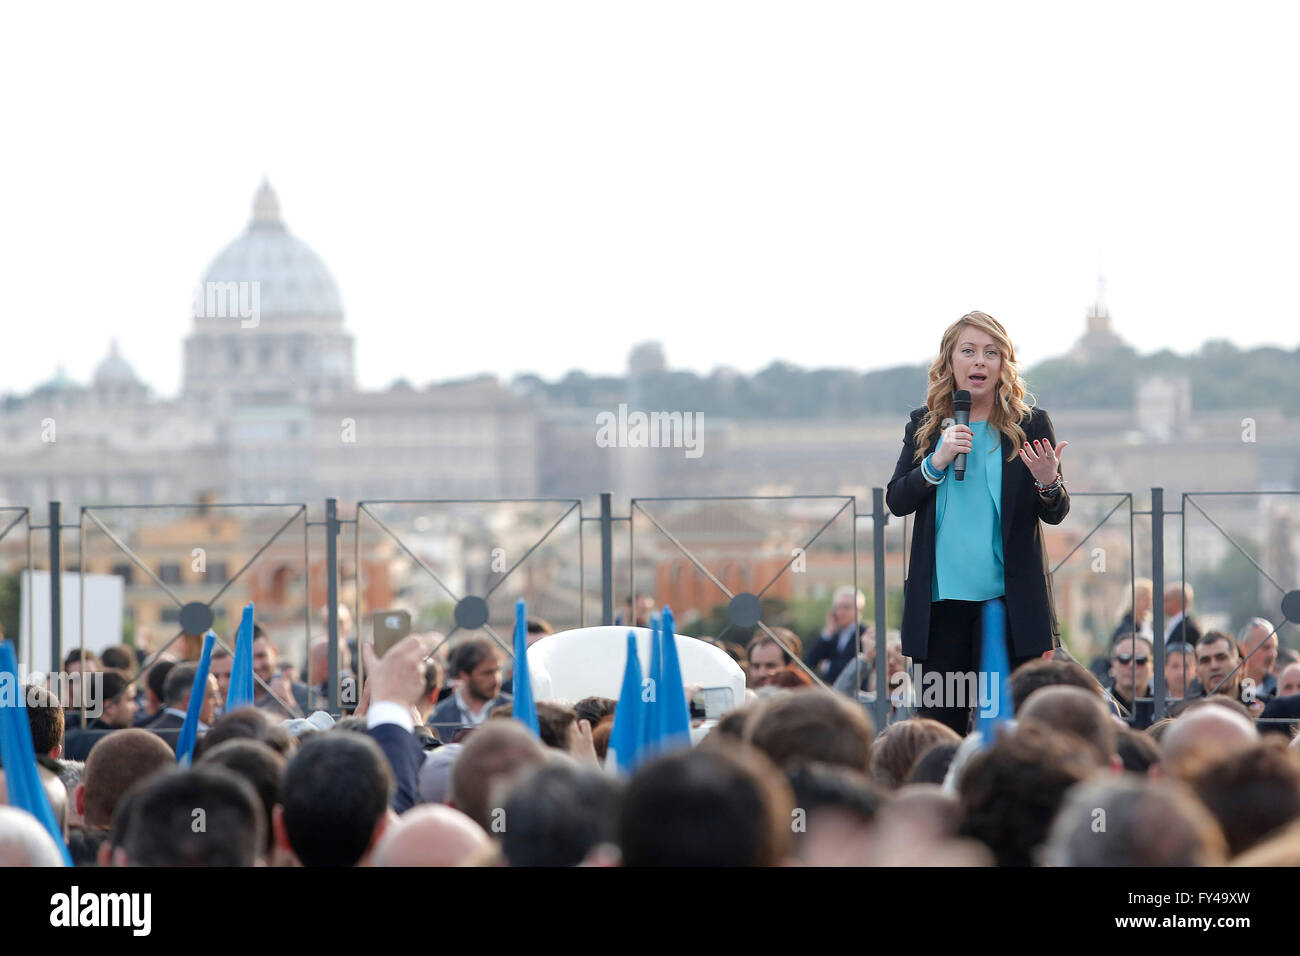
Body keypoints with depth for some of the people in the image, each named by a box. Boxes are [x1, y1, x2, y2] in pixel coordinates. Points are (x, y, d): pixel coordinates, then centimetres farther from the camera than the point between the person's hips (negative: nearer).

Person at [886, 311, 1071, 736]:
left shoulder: (1030, 425, 2)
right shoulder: (925, 425, 8)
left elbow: (1055, 514, 1)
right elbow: (897, 501, 3)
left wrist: (1048, 480, -21)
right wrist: (938, 461, -12)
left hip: (1010, 600, -2)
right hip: (942, 597, 2)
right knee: (941, 720, 5)